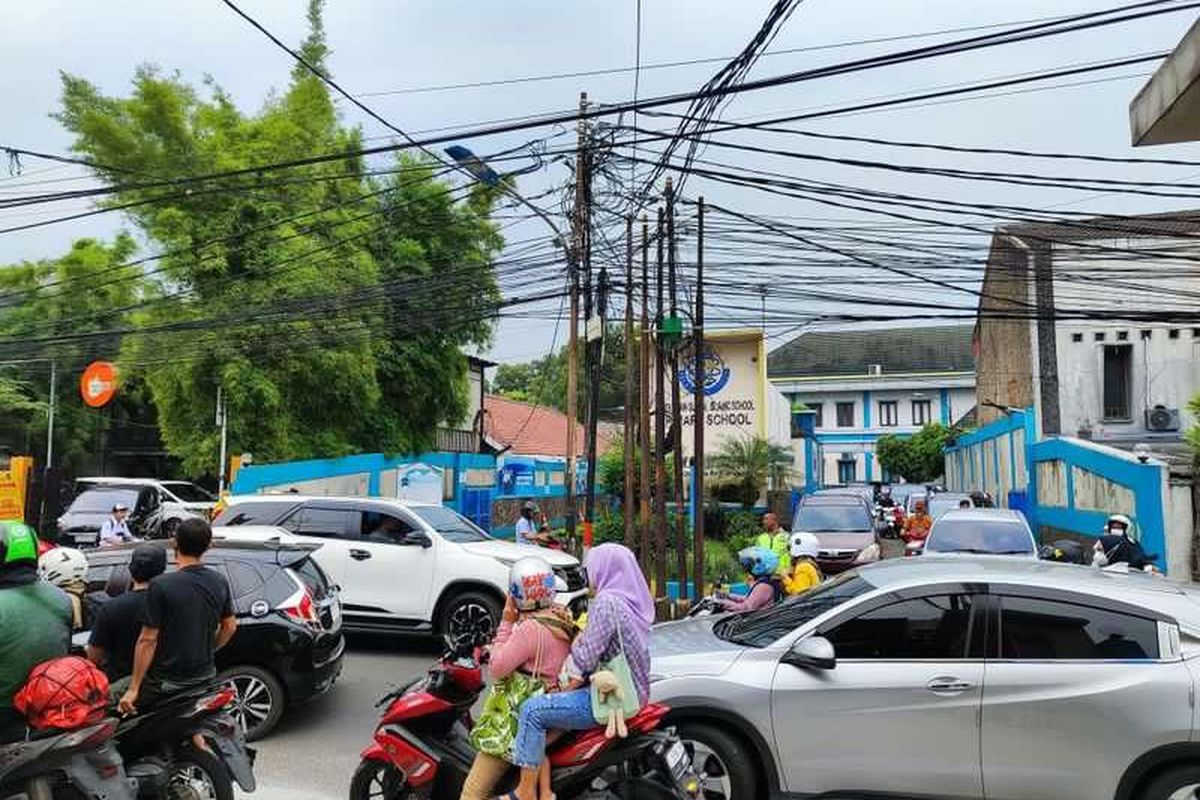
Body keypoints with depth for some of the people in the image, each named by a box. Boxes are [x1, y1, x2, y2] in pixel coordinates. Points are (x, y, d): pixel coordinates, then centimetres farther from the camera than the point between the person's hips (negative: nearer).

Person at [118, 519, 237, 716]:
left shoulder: (160, 586, -19)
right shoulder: (219, 582, -3)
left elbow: (148, 640, -17)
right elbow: (230, 626, 8)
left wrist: (133, 689, -10)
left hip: (166, 682, -5)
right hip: (205, 676, 6)